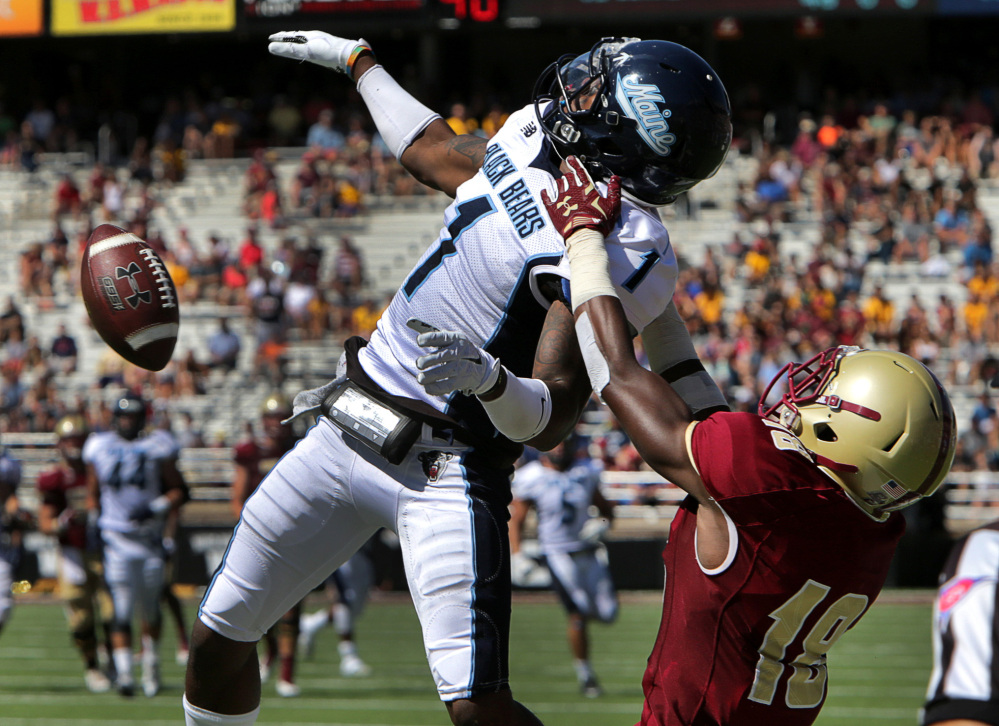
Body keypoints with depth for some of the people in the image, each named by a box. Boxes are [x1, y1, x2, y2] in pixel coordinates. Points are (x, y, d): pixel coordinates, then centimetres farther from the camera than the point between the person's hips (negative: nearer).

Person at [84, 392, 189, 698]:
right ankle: (124, 671, -16)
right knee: (121, 608, -12)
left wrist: (157, 509, -12)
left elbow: (179, 490, 4)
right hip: (116, 538, 0)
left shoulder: (157, 448, 1)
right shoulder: (100, 449, 6)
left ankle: (151, 661, 30)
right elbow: (92, 493, 15)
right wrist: (95, 522, 2)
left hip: (149, 535, 0)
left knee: (150, 608, 8)